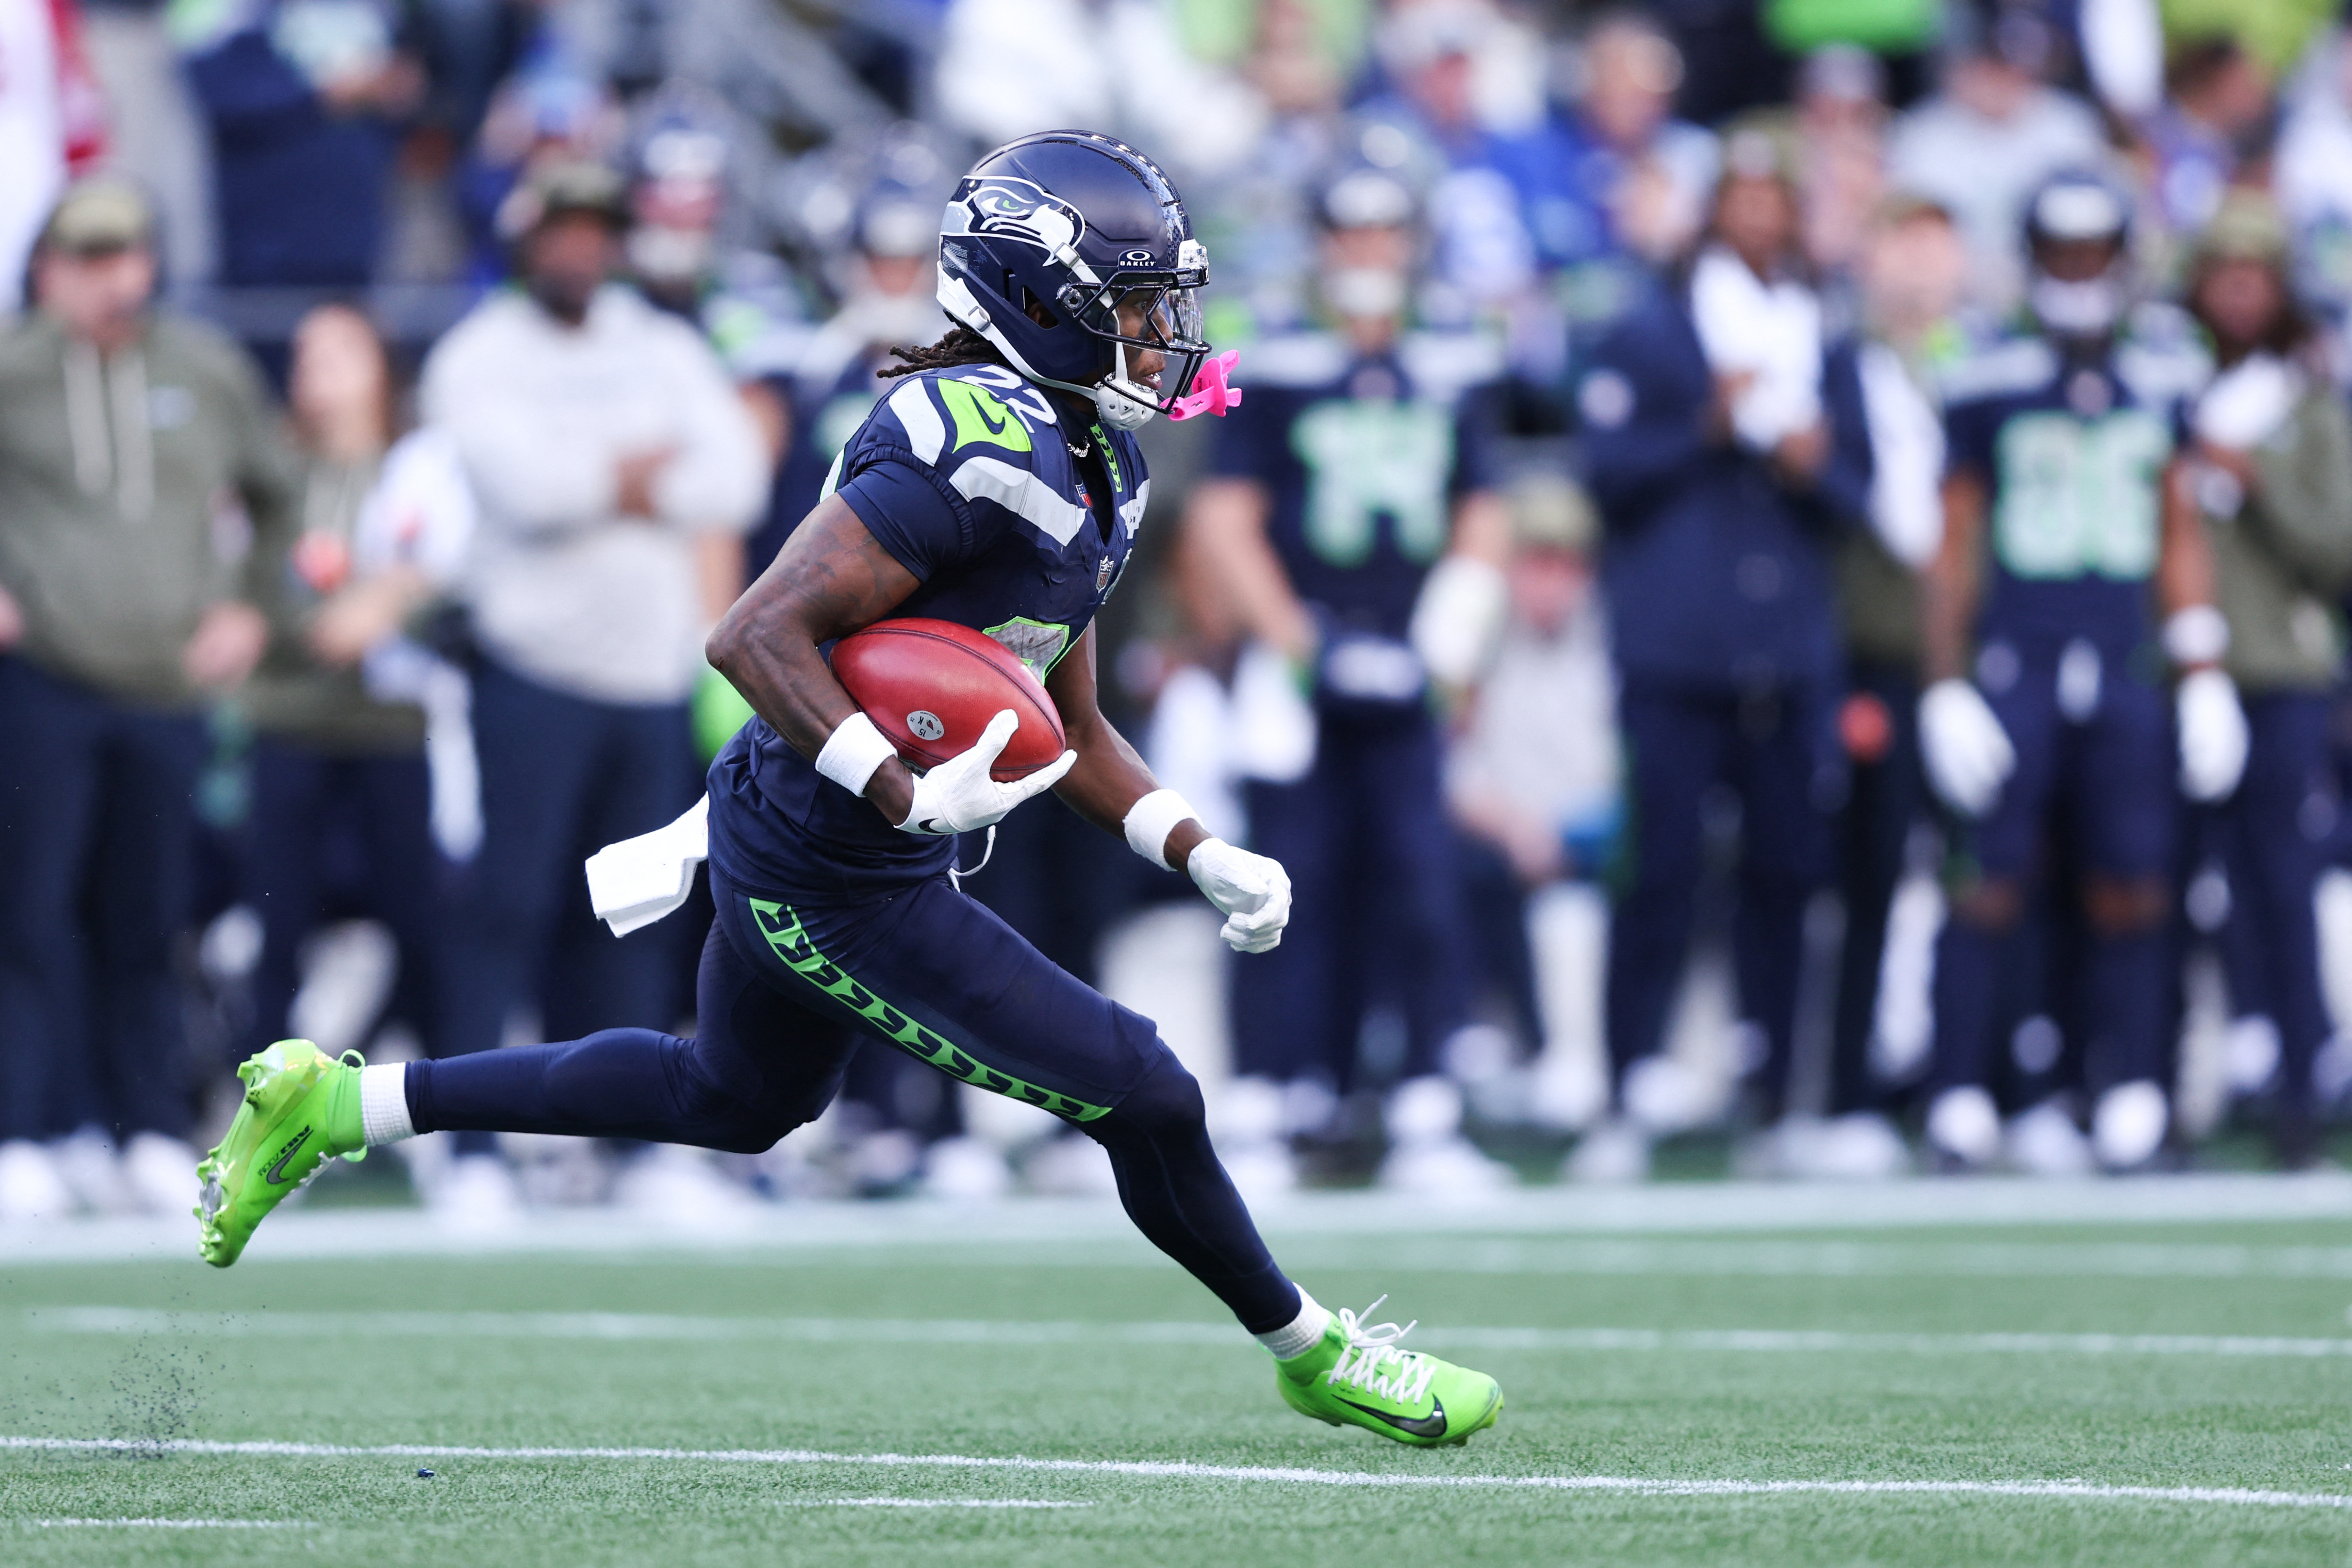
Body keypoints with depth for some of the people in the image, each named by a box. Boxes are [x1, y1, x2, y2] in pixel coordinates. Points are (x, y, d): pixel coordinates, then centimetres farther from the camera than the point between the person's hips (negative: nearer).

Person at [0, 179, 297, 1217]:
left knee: (144, 927, 8)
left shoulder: (210, 372, 10)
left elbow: (280, 497, 24)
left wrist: (252, 607, 13)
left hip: (170, 691, 3)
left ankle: (154, 1139, 13)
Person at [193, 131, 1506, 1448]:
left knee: (736, 1100, 32)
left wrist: (1206, 859, 4)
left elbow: (1068, 732, 15)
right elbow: (760, 636, -30)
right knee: (1143, 1101, -1)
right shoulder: (983, 450, -25)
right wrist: (911, 796, -37)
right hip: (841, 883, -11)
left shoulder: (1088, 471, 7)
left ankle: (334, 1103, 35)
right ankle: (1313, 1355, 22)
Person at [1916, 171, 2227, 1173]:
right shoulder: (1989, 386, 0)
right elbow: (1954, 545, 4)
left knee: (2131, 890, 0)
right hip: (2014, 666, -2)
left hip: (2124, 673, 3)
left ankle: (2130, 1096, 6)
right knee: (1994, 882, -6)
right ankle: (1961, 1096, -1)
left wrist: (2204, 675, 13)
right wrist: (1945, 688, -1)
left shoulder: (2162, 379, 9)